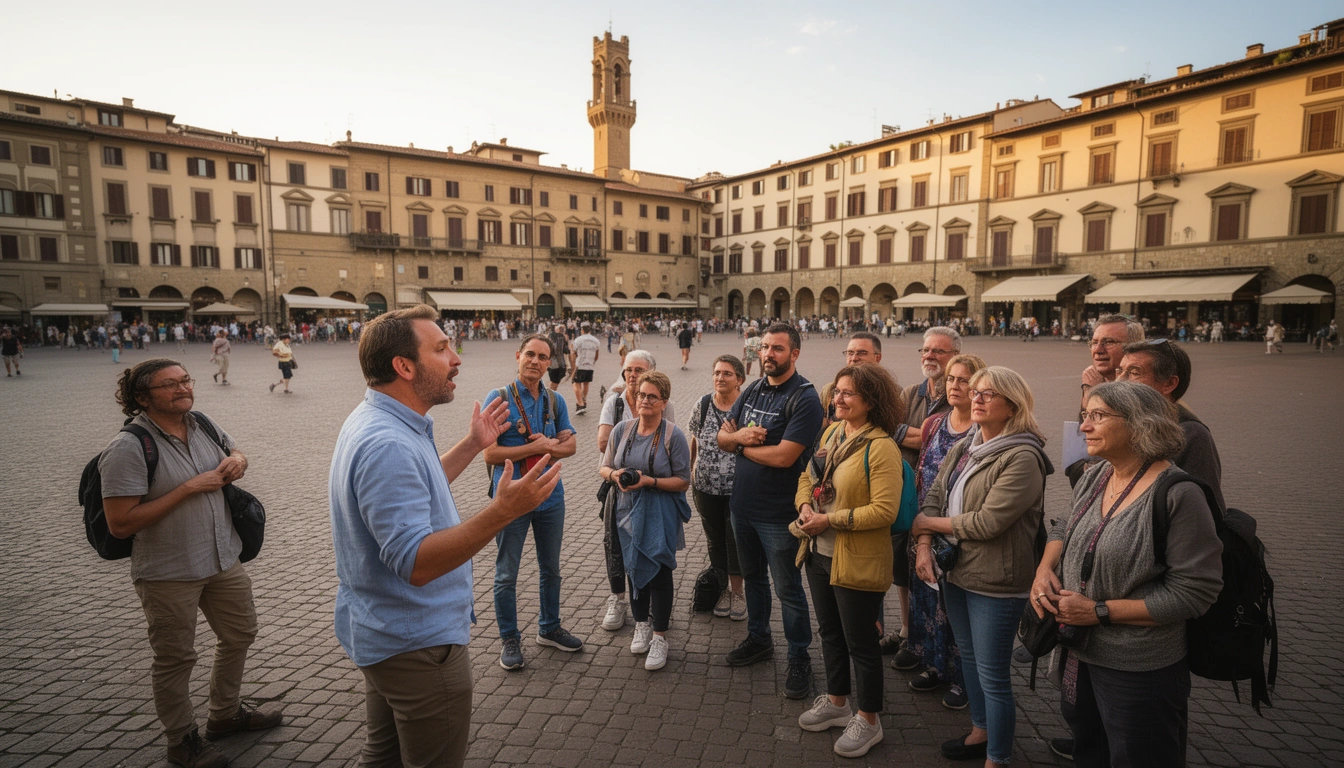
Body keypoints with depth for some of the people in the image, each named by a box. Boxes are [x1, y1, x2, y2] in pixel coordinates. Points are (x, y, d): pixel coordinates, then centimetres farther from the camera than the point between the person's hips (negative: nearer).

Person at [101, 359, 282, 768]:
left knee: (240, 634, 21)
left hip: (224, 560, 7)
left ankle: (225, 713, 44)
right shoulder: (129, 447, -20)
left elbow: (234, 450, 20)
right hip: (168, 573, -7)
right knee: (176, 658, 11)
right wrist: (189, 488, -25)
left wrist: (236, 459, -5)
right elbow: (120, 524, -23)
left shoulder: (202, 424, -1)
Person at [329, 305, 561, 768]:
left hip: (387, 635, 10)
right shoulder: (388, 444, -30)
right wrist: (502, 512, -43)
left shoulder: (373, 421, 3)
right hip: (418, 644, -10)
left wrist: (472, 445, 15)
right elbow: (416, 563, -34)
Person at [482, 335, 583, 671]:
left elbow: (571, 445, 3)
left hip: (550, 496, 5)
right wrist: (536, 447, -17)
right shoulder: (499, 398, -10)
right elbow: (490, 454, -15)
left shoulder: (555, 401, 4)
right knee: (507, 575, 7)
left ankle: (549, 628, 36)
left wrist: (548, 447, -16)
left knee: (551, 569, 18)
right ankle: (509, 639, 25)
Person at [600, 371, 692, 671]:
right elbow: (604, 468, 8)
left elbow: (683, 481, -12)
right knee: (634, 569, 15)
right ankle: (642, 624, 37)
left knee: (659, 573, 4)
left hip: (660, 516, -4)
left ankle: (659, 637, 20)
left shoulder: (673, 435, -13)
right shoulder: (622, 429, -1)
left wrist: (649, 481, -23)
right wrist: (615, 474, -15)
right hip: (628, 512, 4)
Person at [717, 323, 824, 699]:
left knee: (788, 589, 7)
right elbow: (722, 435, 8)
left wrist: (741, 445, -11)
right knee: (753, 576, 23)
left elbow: (783, 456, -26)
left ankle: (799, 659, 26)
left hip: (777, 513, -7)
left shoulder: (804, 399, -19)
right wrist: (739, 435, -16)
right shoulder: (753, 390, 5)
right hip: (742, 504, 7)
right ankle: (758, 639, 43)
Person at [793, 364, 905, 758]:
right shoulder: (832, 433, 4)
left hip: (857, 562, -7)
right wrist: (805, 505, -8)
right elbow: (808, 475, 12)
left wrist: (830, 521, -22)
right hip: (819, 553, 8)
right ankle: (836, 702, 42)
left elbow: (884, 511, -23)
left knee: (860, 642, 9)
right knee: (830, 633, 22)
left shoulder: (881, 447, -19)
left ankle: (868, 720, 30)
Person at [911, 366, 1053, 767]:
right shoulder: (962, 449, 6)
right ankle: (980, 732, 44)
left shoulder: (1022, 458, -19)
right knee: (969, 657, 23)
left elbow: (987, 521, -25)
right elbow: (933, 497, 3)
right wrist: (924, 545, -12)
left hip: (996, 583, -8)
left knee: (992, 674, 5)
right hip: (955, 571, 8)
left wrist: (926, 523, -13)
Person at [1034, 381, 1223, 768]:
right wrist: (1044, 568, -3)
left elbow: (1193, 591, -23)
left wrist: (1100, 611, -22)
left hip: (1140, 673, -7)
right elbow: (1065, 527, 16)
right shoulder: (1094, 477, 0)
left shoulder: (1177, 495, -22)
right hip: (1079, 654, 7)